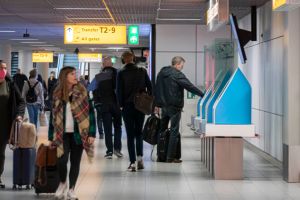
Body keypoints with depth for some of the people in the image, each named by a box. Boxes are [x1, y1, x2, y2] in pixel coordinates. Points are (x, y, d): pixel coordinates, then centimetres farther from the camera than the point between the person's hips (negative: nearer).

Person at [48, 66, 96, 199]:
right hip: (63, 134, 0)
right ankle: (62, 183, 14)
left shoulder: (82, 92, -2)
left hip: (79, 133, 0)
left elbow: (90, 113, -3)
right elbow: (53, 116, 9)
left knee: (75, 162, 6)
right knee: (62, 159, -14)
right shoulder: (57, 94, 3)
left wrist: (92, 133, -10)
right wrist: (51, 137, 7)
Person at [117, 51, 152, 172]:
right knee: (139, 133, 16)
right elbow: (149, 87, 3)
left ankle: (132, 163, 0)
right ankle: (139, 157, 3)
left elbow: (119, 91, -7)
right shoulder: (142, 71, 0)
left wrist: (121, 105, 3)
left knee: (130, 134, 3)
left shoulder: (121, 73, -7)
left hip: (127, 106, -2)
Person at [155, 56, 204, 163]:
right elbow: (190, 86, -15)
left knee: (162, 130, 15)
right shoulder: (177, 74, -12)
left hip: (164, 106, 8)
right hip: (174, 106, -8)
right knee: (174, 131, -3)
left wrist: (157, 104, 20)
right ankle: (170, 157, -4)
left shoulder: (161, 73, 12)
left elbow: (157, 89, 16)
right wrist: (203, 95, -10)